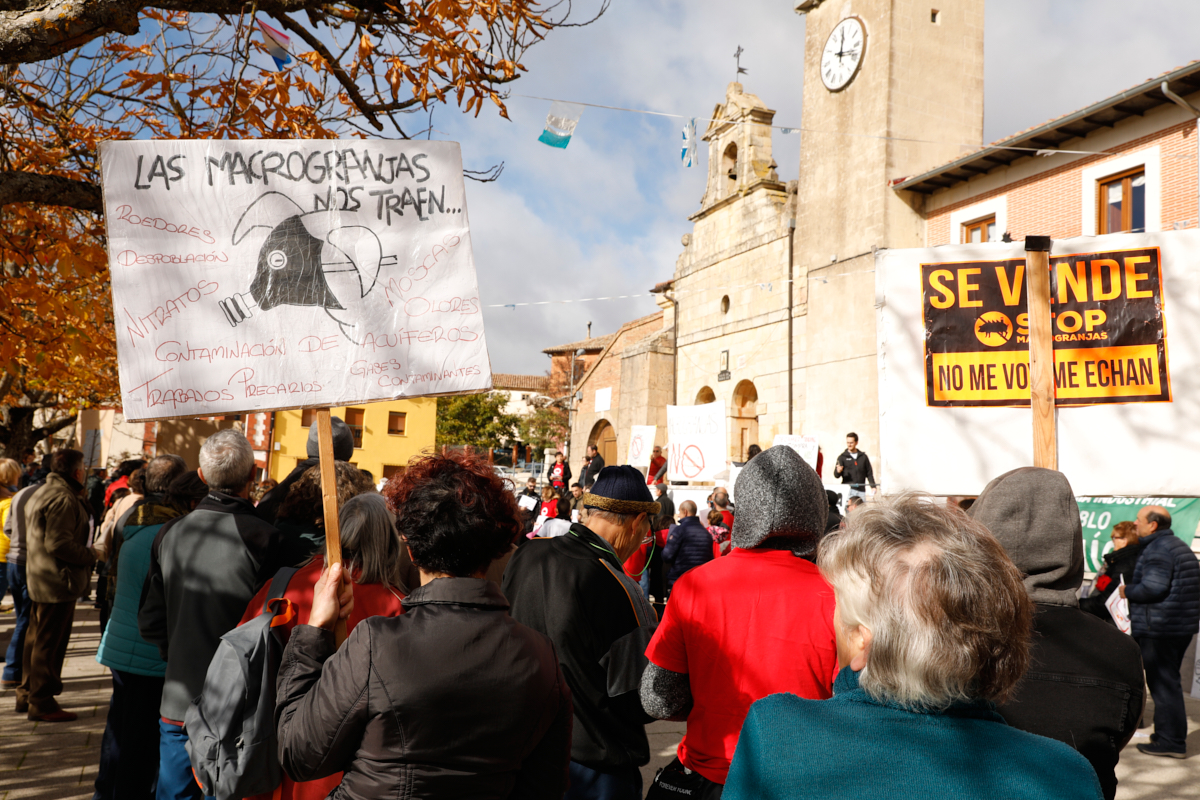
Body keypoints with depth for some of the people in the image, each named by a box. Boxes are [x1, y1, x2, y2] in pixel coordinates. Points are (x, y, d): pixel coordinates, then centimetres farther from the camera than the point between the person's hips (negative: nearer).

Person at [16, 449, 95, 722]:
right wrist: (90, 557, -15)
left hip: (40, 579, 11)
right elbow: (58, 543, -26)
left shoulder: (43, 493, 16)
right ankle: (42, 703, 5)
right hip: (58, 581, -11)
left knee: (37, 639, 19)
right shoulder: (63, 499, -19)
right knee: (50, 644, -2)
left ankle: (27, 695, 30)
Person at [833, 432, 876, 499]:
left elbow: (869, 473, 17)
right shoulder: (842, 457, 6)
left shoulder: (863, 456, 14)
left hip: (861, 490, 3)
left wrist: (873, 486, 7)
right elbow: (836, 475, -1)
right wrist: (838, 471, -25)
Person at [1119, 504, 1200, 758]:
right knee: (1168, 681, 17)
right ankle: (1170, 735, 24)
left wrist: (1127, 591, -8)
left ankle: (1171, 741, -2)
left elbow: (1153, 587, -25)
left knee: (1163, 683, -5)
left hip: (1159, 629, -10)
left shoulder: (1158, 549, -15)